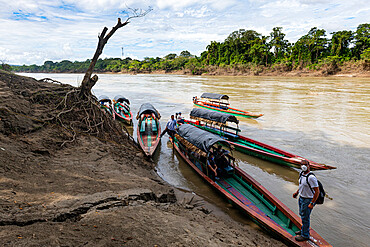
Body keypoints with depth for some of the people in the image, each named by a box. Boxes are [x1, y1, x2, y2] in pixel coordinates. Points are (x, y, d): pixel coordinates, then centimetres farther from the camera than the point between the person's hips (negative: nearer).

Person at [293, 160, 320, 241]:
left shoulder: (311, 177, -28)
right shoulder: (301, 174, 1)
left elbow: (317, 191, -25)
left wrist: (312, 203, -24)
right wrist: (297, 192, 16)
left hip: (307, 200, -9)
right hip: (301, 198, 9)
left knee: (305, 217, 5)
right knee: (302, 215, 23)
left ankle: (305, 235, 22)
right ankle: (303, 230, 42)